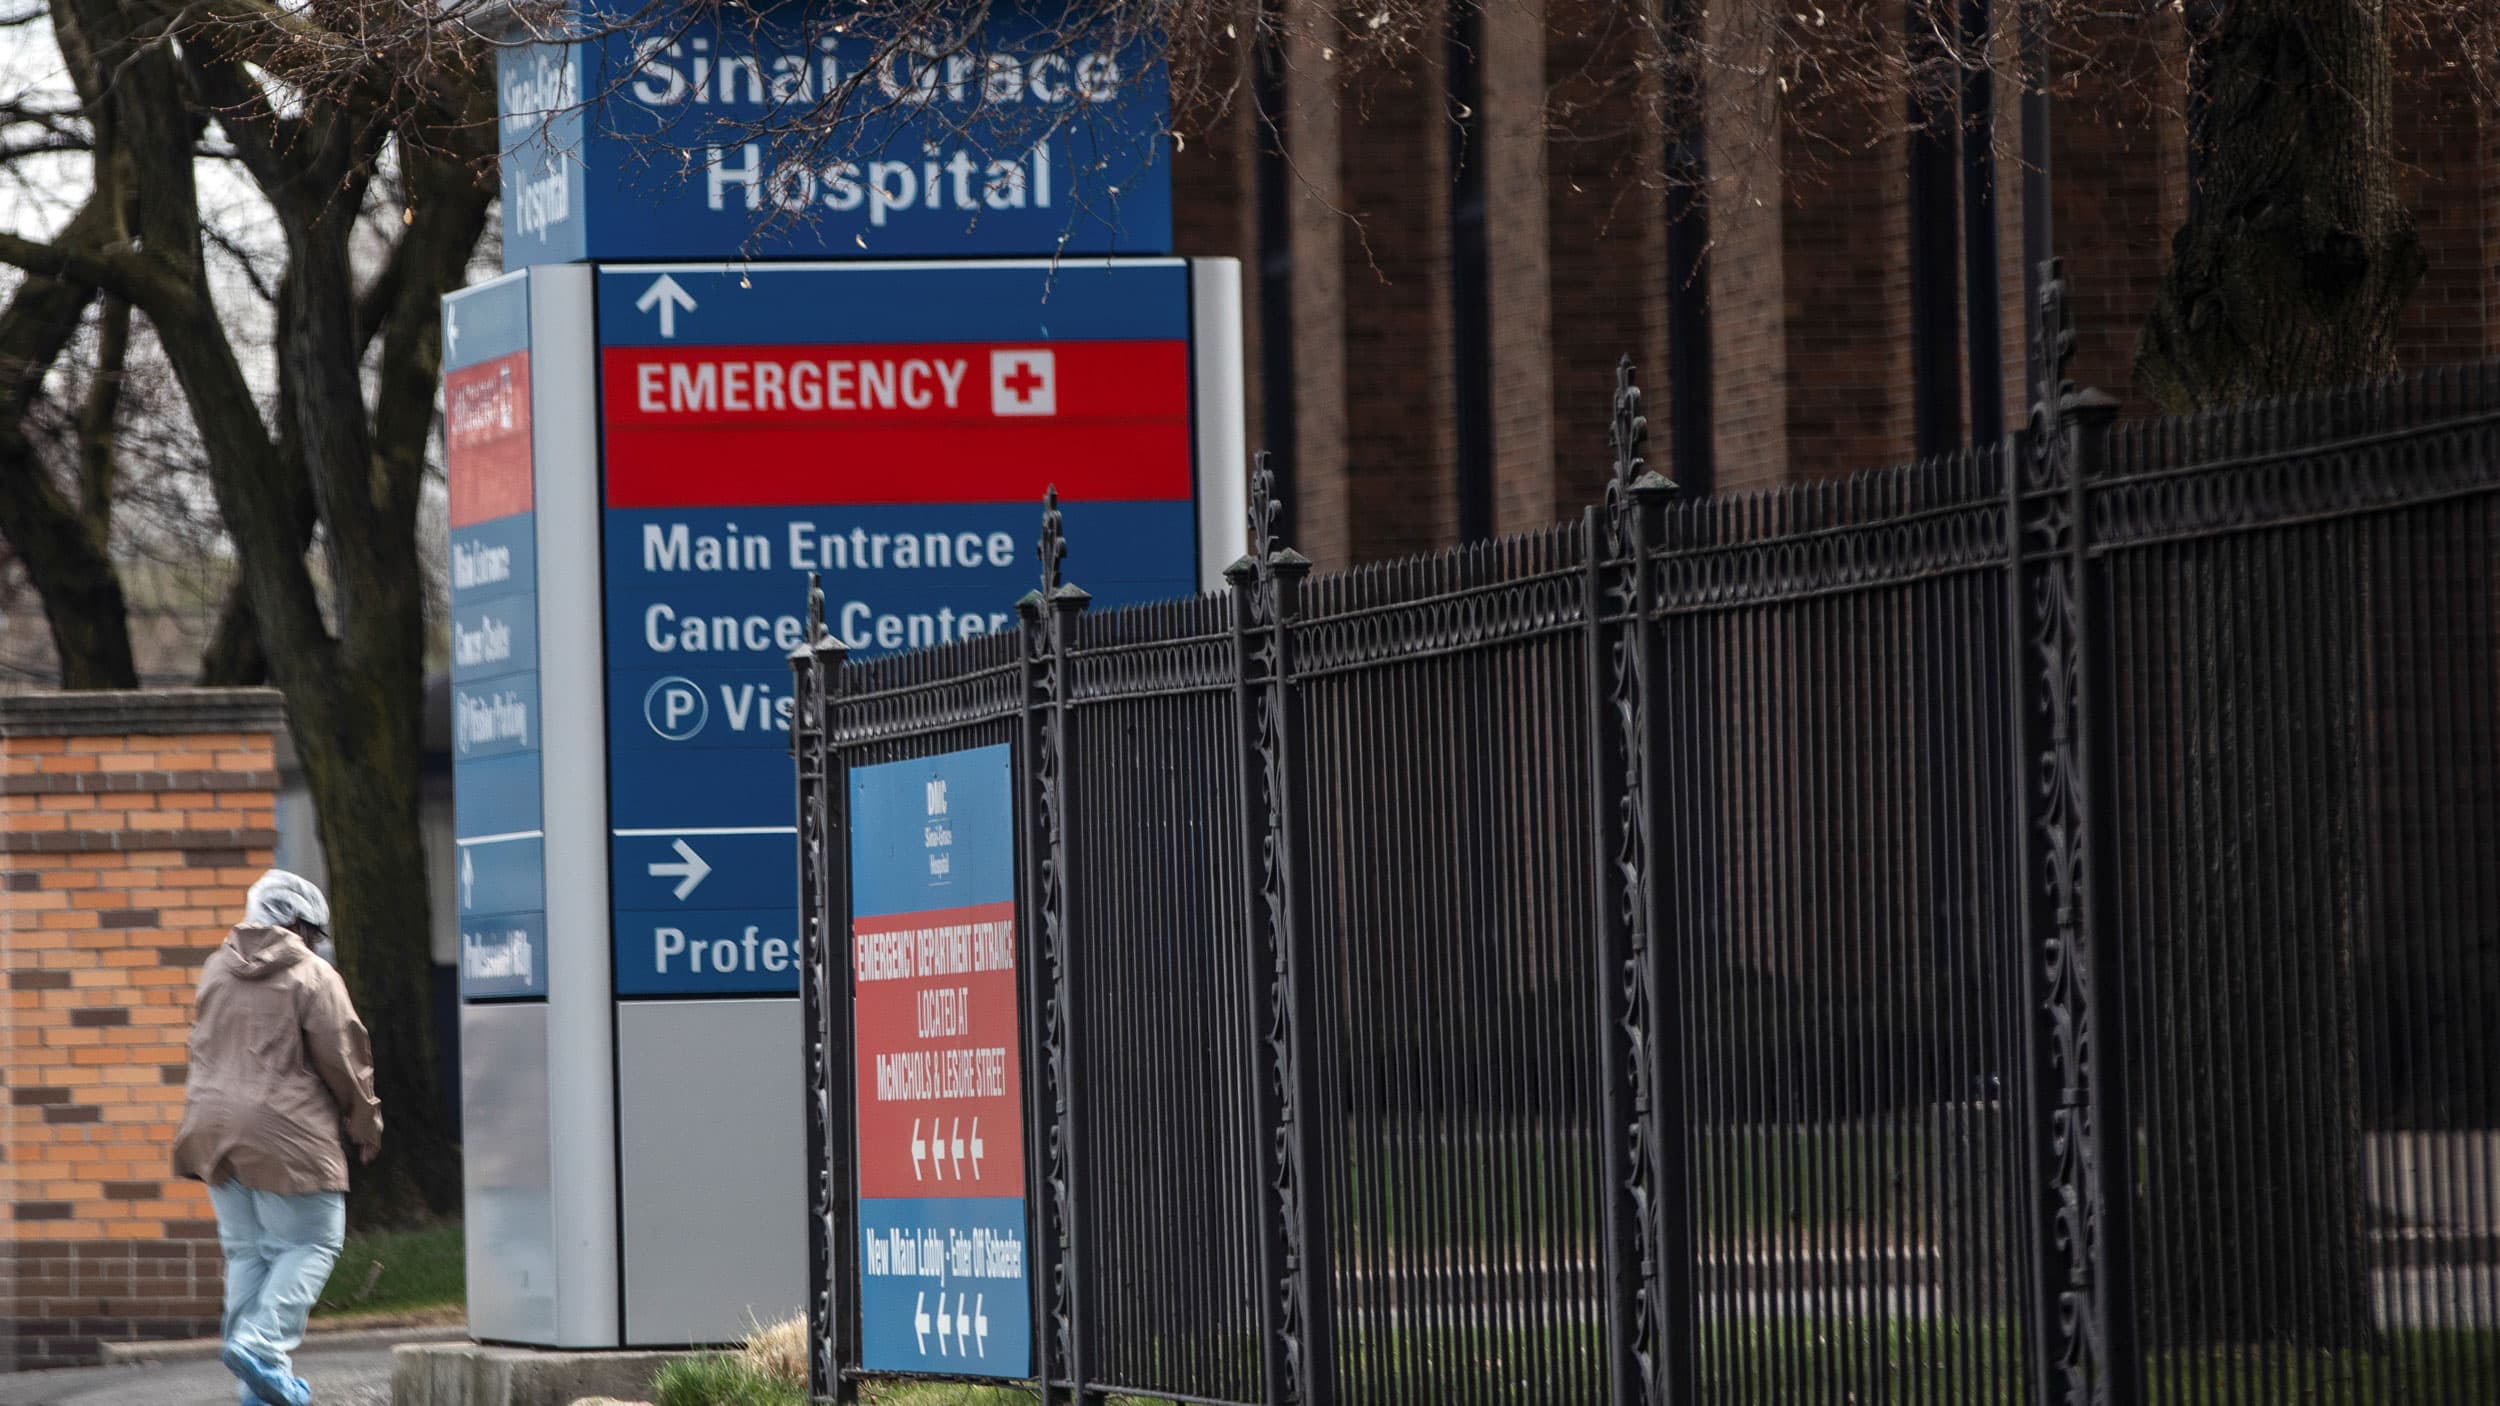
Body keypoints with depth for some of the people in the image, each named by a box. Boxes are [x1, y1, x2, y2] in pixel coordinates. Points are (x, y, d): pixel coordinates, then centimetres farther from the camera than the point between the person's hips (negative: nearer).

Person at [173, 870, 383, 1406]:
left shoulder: (216, 971, 12)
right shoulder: (314, 977, -7)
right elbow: (341, 1056, -6)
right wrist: (366, 1122, 6)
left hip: (215, 1129, 7)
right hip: (285, 1135, -7)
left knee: (246, 1252, 10)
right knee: (310, 1243, 1)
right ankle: (261, 1344, -17)